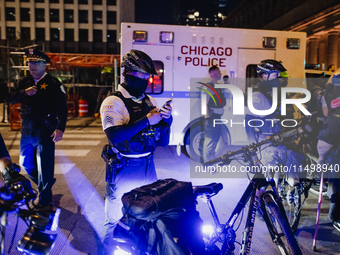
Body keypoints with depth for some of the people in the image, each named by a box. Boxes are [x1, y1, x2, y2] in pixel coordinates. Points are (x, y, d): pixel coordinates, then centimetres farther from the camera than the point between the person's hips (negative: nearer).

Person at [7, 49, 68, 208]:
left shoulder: (53, 84, -8)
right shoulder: (25, 82, 11)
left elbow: (62, 107, -14)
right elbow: (11, 98, 5)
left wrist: (60, 128, -25)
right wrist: (24, 92, -15)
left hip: (45, 132, -6)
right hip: (27, 131, 7)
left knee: (45, 167, -1)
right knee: (26, 163, 18)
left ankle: (44, 201, 14)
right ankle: (46, 184, 40)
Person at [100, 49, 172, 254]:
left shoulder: (150, 102, 6)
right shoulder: (113, 102, -12)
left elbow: (163, 141, 7)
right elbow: (115, 136, -29)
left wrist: (166, 119, -11)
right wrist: (147, 120, -27)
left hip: (148, 167, 6)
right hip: (124, 169, -6)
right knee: (117, 217, 10)